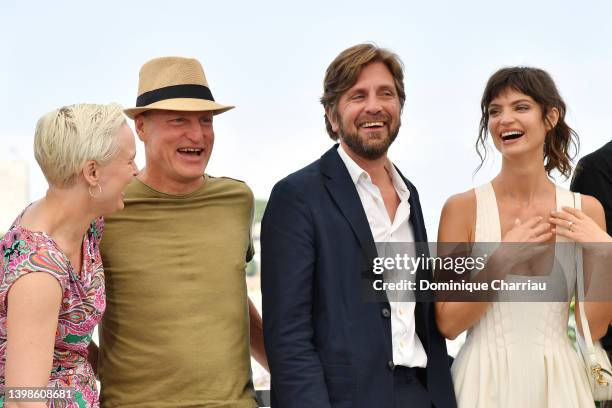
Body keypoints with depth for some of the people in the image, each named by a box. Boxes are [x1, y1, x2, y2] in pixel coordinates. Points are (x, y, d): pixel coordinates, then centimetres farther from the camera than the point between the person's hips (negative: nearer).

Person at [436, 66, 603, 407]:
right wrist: (501, 260, -16)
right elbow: (448, 323, -8)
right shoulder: (463, 208, -8)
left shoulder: (586, 210, -3)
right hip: (487, 378, -1)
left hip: (558, 379, 2)